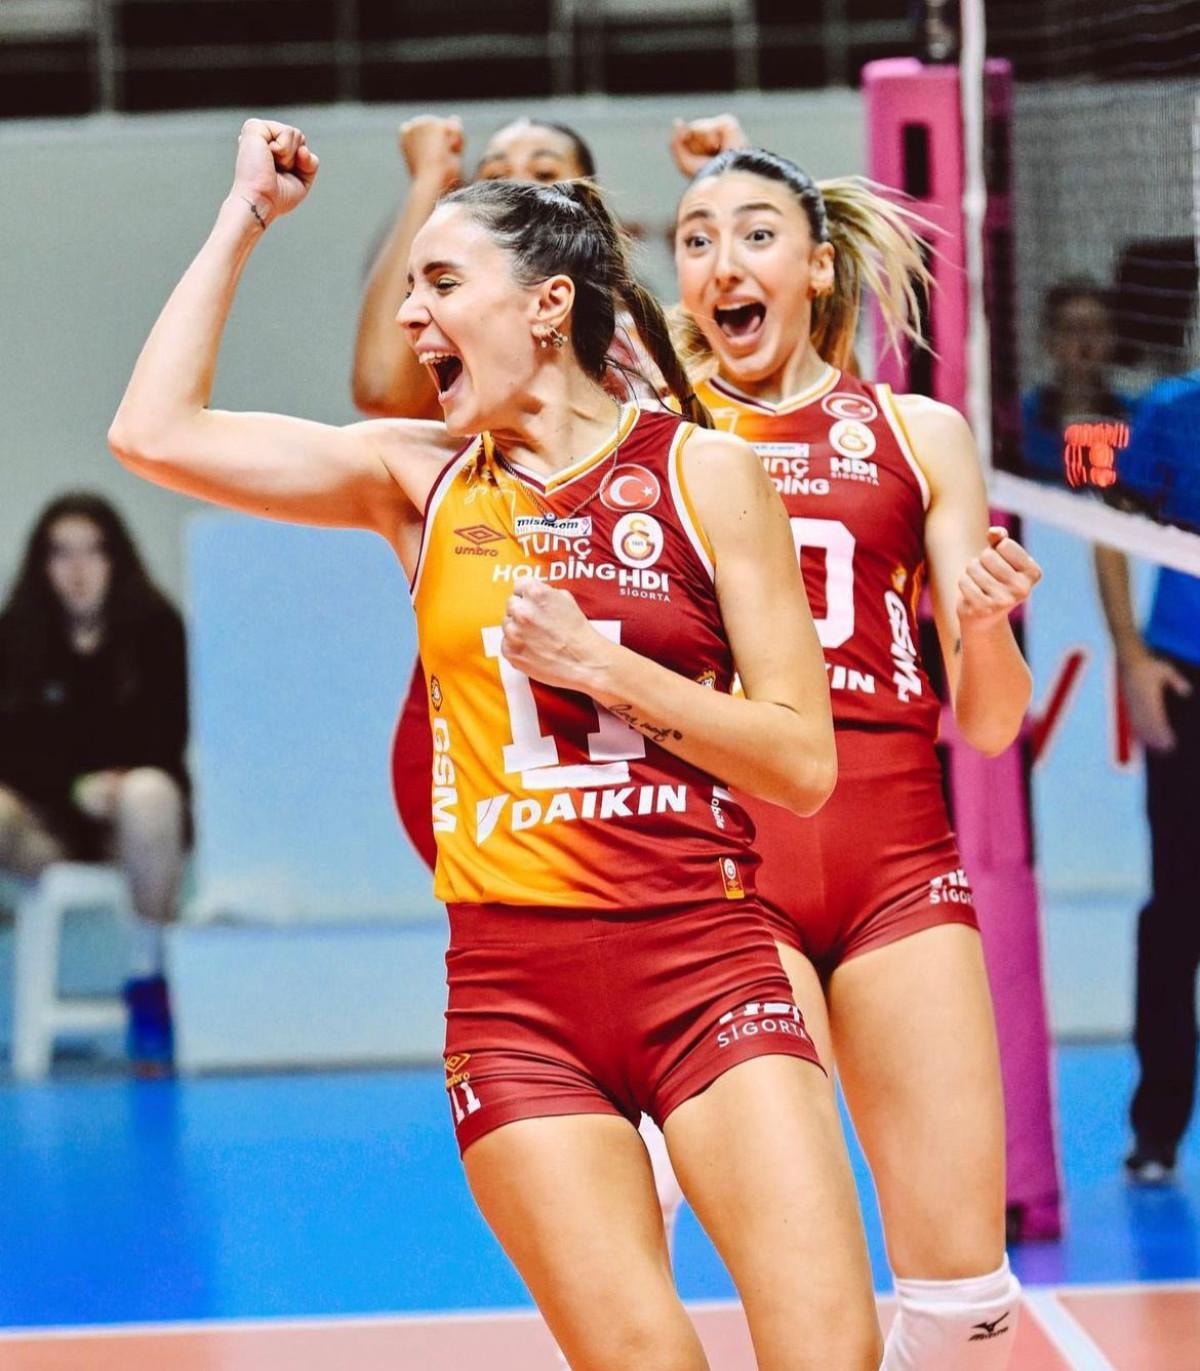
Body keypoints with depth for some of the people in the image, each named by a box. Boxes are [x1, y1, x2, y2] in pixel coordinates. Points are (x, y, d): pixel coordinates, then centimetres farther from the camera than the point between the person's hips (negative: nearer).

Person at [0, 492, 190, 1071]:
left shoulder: (156, 630, -1)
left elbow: (165, 740, -2)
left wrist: (120, 783, -21)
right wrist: (78, 785, -18)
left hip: (128, 823, -1)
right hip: (47, 824, 1)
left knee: (150, 793, -37)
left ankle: (148, 982, -27)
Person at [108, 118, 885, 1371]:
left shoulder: (703, 473, 3)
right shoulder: (421, 480, 11)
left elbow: (803, 764, 1)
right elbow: (153, 433, 3)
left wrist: (600, 663, -9)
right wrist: (243, 219, 8)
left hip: (705, 966, -1)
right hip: (515, 990, 2)